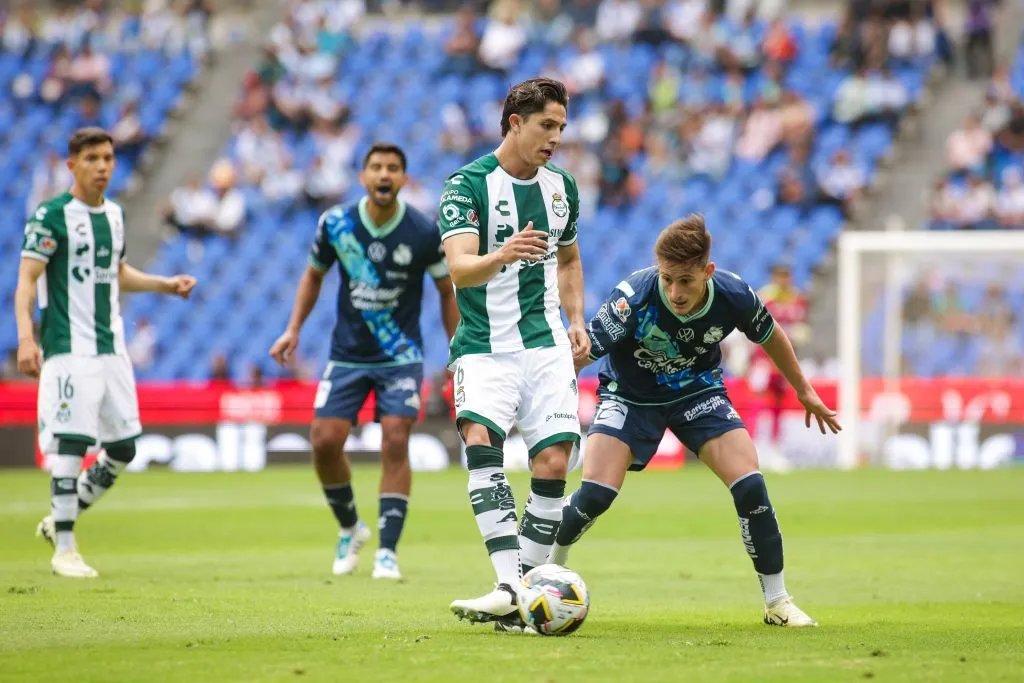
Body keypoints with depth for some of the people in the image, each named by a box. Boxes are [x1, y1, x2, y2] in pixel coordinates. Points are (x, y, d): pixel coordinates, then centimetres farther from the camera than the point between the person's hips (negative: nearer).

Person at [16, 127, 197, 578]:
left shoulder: (114, 214, 13)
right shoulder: (51, 216, -8)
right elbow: (26, 280, -14)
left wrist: (166, 285, 16)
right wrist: (26, 336, -26)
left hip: (111, 349, 7)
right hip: (69, 350, -7)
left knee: (122, 448, 8)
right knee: (71, 444, -11)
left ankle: (59, 521, 24)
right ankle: (64, 549, -4)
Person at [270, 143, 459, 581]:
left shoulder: (424, 233, -12)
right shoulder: (335, 225, -7)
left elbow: (447, 292, 2)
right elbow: (314, 274, 11)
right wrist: (294, 328, 2)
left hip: (400, 356, -2)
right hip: (347, 355, 2)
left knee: (395, 444, -14)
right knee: (324, 441, -7)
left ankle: (387, 551, -8)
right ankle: (350, 528, 18)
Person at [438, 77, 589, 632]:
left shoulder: (561, 186, 11)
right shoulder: (468, 184, -7)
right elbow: (460, 269, -20)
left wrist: (576, 320, 14)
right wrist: (501, 257, -40)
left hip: (546, 345, 5)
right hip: (484, 347, -4)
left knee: (553, 462, -7)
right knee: (480, 441, -26)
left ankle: (521, 596, 1)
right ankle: (508, 587, -33)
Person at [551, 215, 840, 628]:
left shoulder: (733, 296, -24)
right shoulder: (633, 297, -35)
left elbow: (770, 335, -1)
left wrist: (804, 391, 12)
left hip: (697, 391, 2)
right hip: (630, 394, -2)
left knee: (750, 486, -14)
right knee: (596, 492, -19)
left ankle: (777, 602, 3)